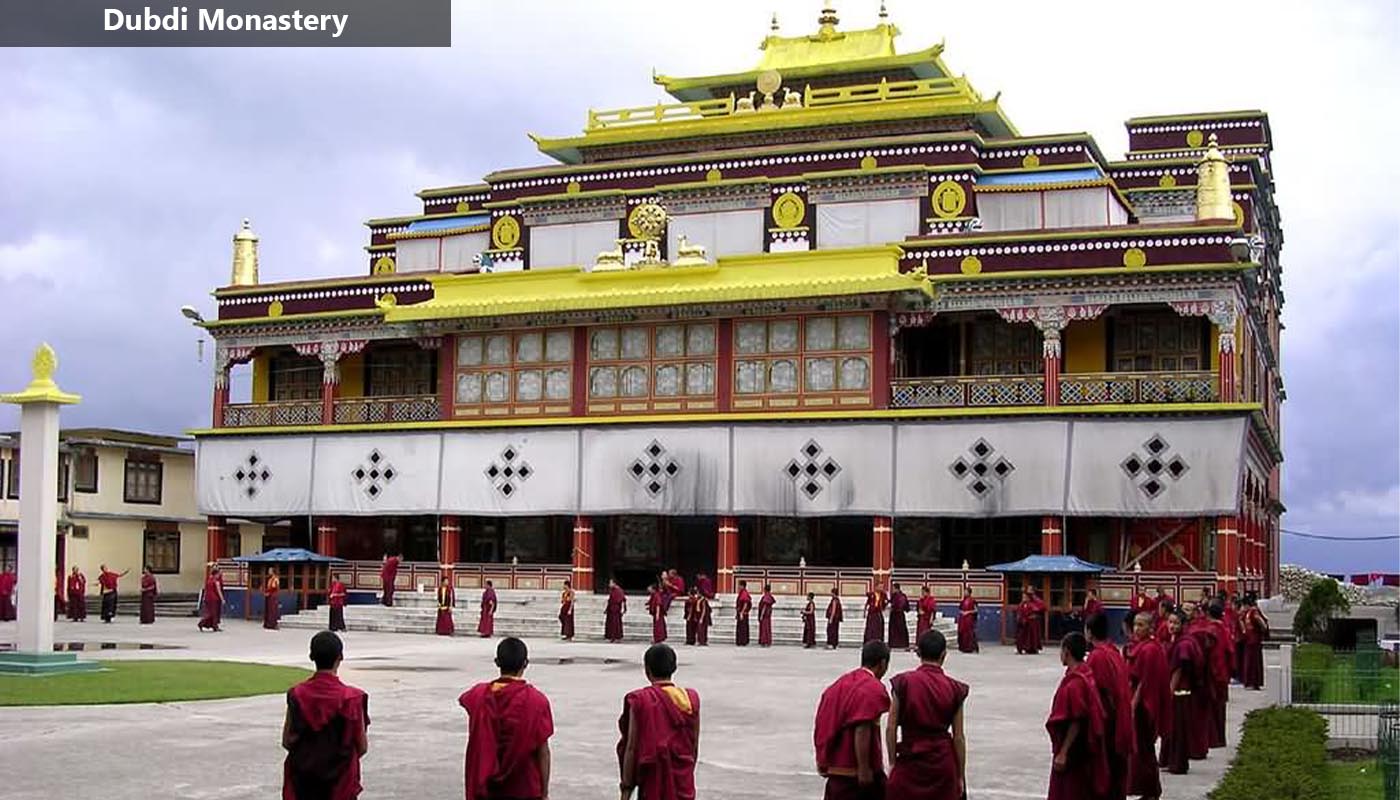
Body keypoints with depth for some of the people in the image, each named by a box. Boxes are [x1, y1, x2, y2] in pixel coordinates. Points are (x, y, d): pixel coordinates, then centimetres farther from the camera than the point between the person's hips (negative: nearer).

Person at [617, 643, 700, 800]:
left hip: (653, 780, -3)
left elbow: (632, 748, -9)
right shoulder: (690, 700, 1)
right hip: (684, 783, 3)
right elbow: (695, 747, 7)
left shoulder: (639, 700, -9)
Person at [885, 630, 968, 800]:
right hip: (943, 762, 1)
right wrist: (961, 775, 8)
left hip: (909, 760, -1)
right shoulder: (954, 689, -2)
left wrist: (892, 762, 4)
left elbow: (891, 728, -5)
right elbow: (958, 737, 0)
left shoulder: (903, 683, -5)